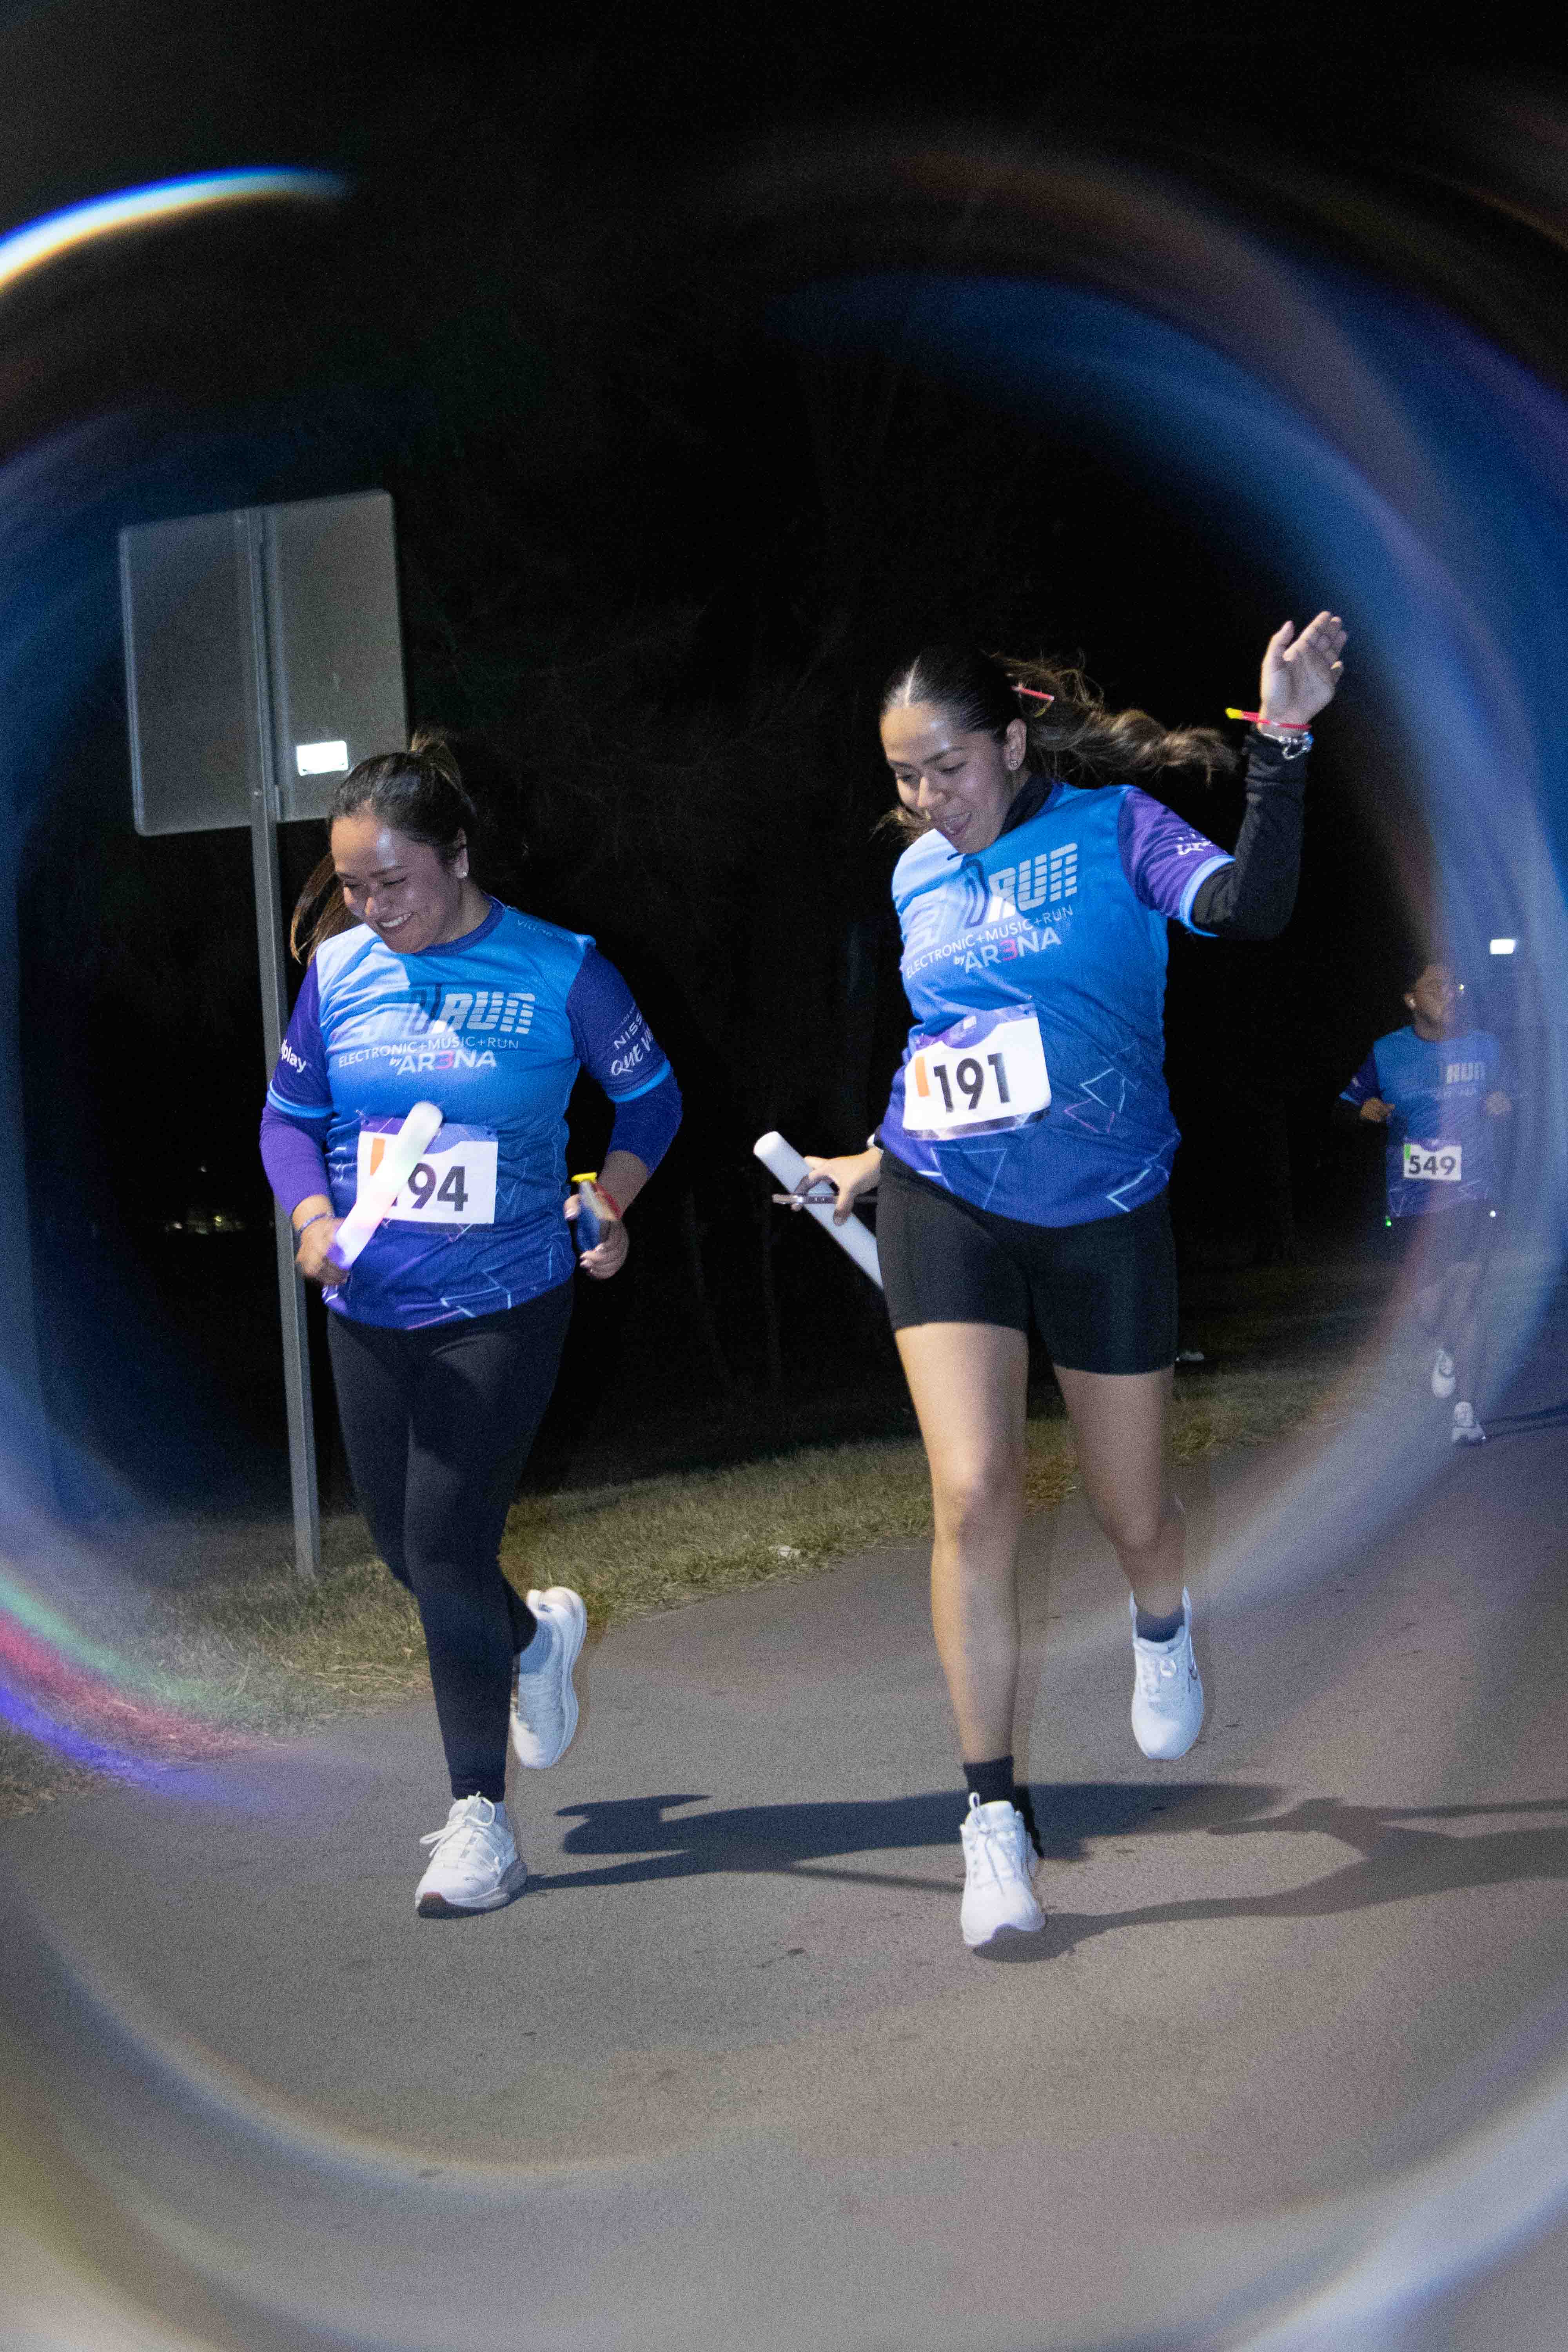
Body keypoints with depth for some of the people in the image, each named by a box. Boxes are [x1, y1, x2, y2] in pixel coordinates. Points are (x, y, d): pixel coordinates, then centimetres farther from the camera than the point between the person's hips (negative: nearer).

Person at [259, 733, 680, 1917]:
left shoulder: (559, 970, -10)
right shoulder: (337, 968, -1)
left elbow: (650, 1092, 6)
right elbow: (291, 1114, 10)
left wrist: (612, 1201, -9)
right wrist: (313, 1215, -9)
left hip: (502, 1306, -5)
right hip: (368, 1312, 5)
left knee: (447, 1547, -10)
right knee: (404, 1545, 14)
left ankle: (483, 1818, 12)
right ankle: (536, 1635, 47)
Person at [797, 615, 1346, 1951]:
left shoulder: (1113, 828, -7)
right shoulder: (918, 878, 6)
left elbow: (1249, 909, -26)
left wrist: (1281, 744, -34)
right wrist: (883, 1158, 24)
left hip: (1107, 1214, -2)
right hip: (947, 1211, 2)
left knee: (1135, 1515, 10)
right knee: (973, 1494, -16)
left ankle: (1161, 1627, 50)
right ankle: (994, 1816, -6)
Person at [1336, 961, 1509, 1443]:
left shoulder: (1484, 1048, 6)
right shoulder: (1387, 1053, 5)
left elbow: (1512, 1095, 16)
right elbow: (1344, 1108, 10)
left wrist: (1504, 1104, -8)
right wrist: (1363, 1110, -14)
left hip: (1471, 1197, -1)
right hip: (1412, 1202, 1)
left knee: (1461, 1306, -12)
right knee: (1430, 1310, 4)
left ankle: (1465, 1411, -4)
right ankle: (1449, 1351, 41)